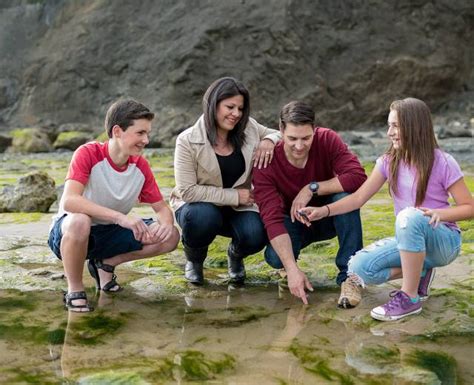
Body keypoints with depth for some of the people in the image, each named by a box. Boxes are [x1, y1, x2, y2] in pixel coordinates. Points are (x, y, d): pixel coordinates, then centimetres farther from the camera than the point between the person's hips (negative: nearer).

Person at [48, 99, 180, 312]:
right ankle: (74, 290, -15)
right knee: (79, 221, -41)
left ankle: (105, 263, 8)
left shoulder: (141, 166, -6)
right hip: (69, 231, -5)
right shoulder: (88, 154, -22)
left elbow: (162, 208, 0)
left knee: (170, 236, -12)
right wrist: (120, 217, -45)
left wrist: (165, 224, -26)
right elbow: (69, 201, -37)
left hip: (108, 234, 6)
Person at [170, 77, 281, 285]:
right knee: (203, 217, -38)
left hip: (239, 209, 3)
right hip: (199, 206, -2)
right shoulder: (188, 141, -16)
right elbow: (188, 191, -19)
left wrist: (269, 141, -15)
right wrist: (234, 195, -22)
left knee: (256, 237, -29)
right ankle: (194, 260, -1)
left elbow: (280, 134, 10)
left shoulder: (249, 128, -5)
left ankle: (235, 255, 12)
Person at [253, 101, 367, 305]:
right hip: (294, 222, -1)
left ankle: (349, 276, -23)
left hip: (330, 216, 1)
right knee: (275, 257, -32)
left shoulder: (327, 140, -22)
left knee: (345, 195, -33)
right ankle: (288, 263, 8)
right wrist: (292, 269, -43)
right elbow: (272, 219, -32)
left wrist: (311, 189, -34)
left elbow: (358, 177, -34)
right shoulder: (266, 164, -25)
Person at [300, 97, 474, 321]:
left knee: (410, 217, -39)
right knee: (359, 268, -18)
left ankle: (410, 298, -25)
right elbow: (359, 197, -6)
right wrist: (324, 210, -21)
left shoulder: (442, 163, -13)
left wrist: (439, 213, -28)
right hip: (409, 241, 5)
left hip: (444, 241, -5)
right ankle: (420, 272, 5)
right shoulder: (388, 162, 0)